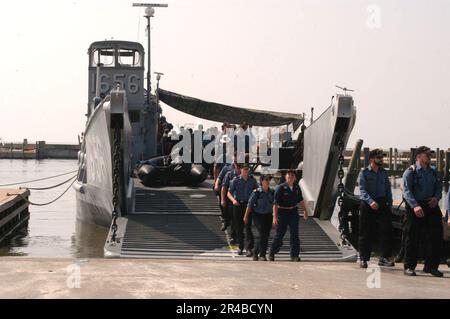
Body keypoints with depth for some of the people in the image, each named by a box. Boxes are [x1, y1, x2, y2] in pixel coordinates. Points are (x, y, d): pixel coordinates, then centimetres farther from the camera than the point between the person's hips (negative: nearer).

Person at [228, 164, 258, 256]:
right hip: (238, 205, 0)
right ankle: (240, 247, 18)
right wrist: (233, 200, -19)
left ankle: (249, 248, -10)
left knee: (248, 227, -9)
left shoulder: (252, 180, 7)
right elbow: (229, 193, -1)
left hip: (248, 204, 0)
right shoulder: (236, 180, 2)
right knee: (239, 228, 6)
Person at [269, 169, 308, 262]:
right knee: (279, 234, 3)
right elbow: (275, 203, -16)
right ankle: (272, 253, 23)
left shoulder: (296, 187, 4)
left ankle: (295, 256, 2)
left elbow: (300, 200, 19)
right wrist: (275, 216, -23)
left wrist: (305, 210, 21)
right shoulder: (280, 188, -12)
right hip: (282, 212, -4)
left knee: (295, 234, -3)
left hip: (293, 212, 4)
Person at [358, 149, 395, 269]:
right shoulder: (364, 173, -1)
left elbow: (388, 189, 17)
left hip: (382, 204, 3)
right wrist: (371, 201, -27)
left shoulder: (384, 173, 13)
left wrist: (390, 204, 8)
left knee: (386, 231, -7)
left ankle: (384, 257, -2)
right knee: (366, 233, 2)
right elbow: (362, 190, -12)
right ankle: (364, 259, 10)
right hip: (367, 205, -3)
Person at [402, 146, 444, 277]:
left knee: (436, 236, 2)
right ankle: (409, 267, 9)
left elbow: (439, 187, 18)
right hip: (415, 207, -6)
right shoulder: (410, 172, -6)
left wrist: (436, 197, -5)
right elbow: (407, 191, -14)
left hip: (431, 206, 6)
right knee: (413, 238, 0)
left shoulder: (432, 172, 14)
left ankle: (431, 266, 13)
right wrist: (415, 206, -28)